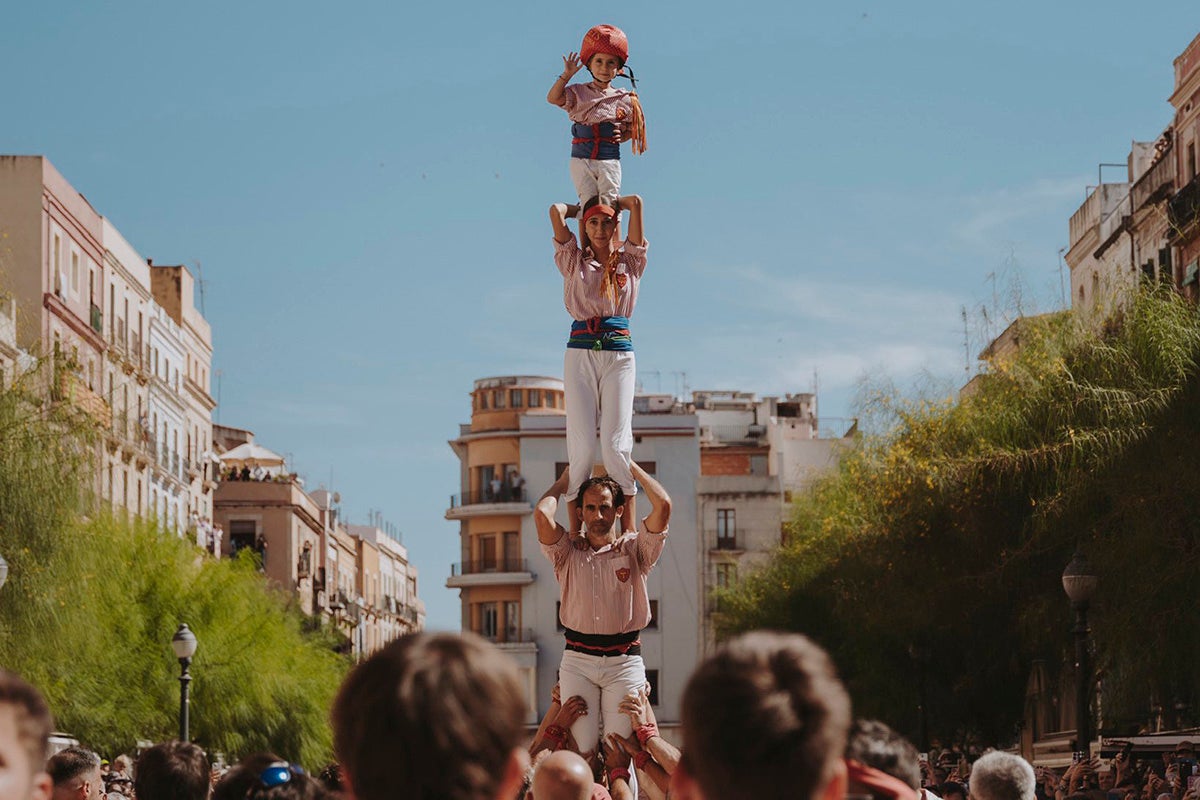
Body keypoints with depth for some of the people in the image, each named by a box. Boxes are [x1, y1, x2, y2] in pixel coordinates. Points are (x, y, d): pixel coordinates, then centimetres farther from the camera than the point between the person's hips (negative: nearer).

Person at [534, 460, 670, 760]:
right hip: (578, 660, 1)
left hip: (624, 661, -1)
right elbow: (542, 515, -7)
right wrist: (563, 481, 11)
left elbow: (663, 506, -6)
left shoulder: (634, 549, 8)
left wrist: (630, 466, 7)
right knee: (581, 749, -8)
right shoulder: (568, 552, 11)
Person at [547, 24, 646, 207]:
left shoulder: (624, 99, 6)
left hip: (609, 160, 0)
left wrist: (622, 135, -7)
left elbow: (630, 129, 14)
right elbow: (552, 98, -10)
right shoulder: (578, 93, 4)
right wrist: (567, 75, -13)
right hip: (581, 158, 0)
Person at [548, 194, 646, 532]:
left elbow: (635, 203, 8)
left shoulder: (629, 261, 14)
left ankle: (630, 529, -11)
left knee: (616, 445, -11)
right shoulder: (574, 263, 14)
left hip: (618, 354, 0)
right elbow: (556, 211, 7)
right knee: (581, 445, -9)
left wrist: (609, 202, 25)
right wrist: (583, 207, 25)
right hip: (580, 352, 0)